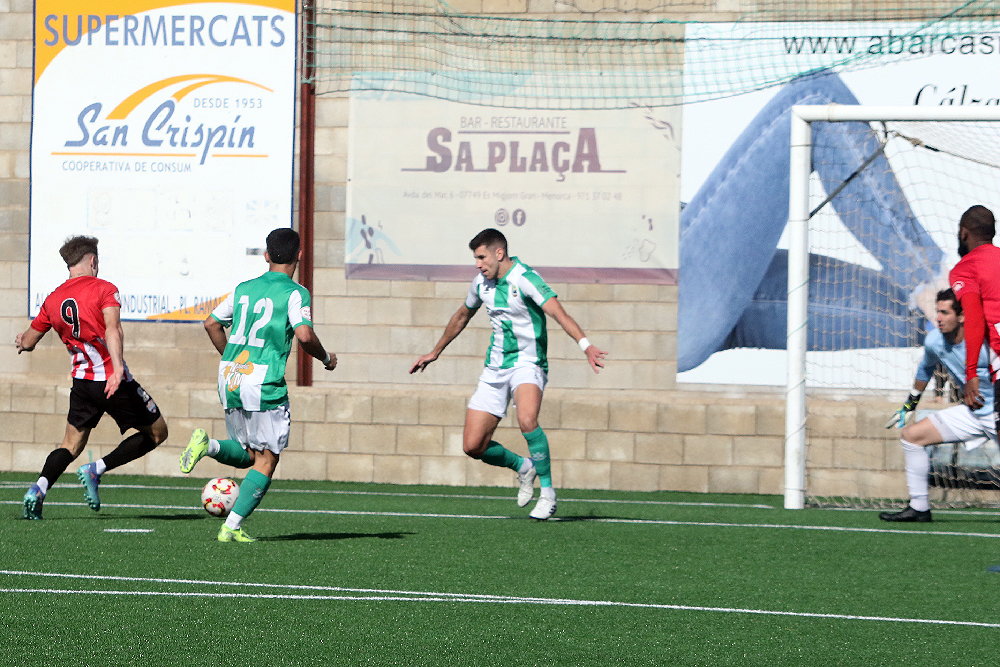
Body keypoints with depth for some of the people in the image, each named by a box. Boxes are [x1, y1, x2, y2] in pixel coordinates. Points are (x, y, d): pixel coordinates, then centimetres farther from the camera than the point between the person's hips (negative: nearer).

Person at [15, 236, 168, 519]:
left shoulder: (53, 299, 9)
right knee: (156, 432, 9)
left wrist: (22, 342, 41)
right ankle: (96, 470, -3)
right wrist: (117, 368, -34)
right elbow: (112, 329, -24)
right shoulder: (104, 289, -7)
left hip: (82, 381, 5)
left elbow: (27, 342, 18)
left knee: (71, 444, 14)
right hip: (113, 381, -5)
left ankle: (37, 490, -11)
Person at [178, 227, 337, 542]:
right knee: (266, 460, 3)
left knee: (249, 454, 20)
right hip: (265, 384, -6)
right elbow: (304, 335, -18)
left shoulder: (244, 289, 14)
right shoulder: (295, 293, -5)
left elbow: (211, 323, 18)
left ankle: (209, 445, -9)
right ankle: (232, 527, -7)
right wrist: (326, 358, 1)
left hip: (229, 382, 6)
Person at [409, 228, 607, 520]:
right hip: (495, 368, 7)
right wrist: (435, 352, 36)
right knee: (473, 446, -3)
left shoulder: (525, 279, -16)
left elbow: (559, 314, -29)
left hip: (527, 362, -7)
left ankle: (547, 493, -19)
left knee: (527, 420, -35)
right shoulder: (482, 283, 7)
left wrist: (585, 345, -45)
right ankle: (523, 468, 26)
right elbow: (462, 316, 26)